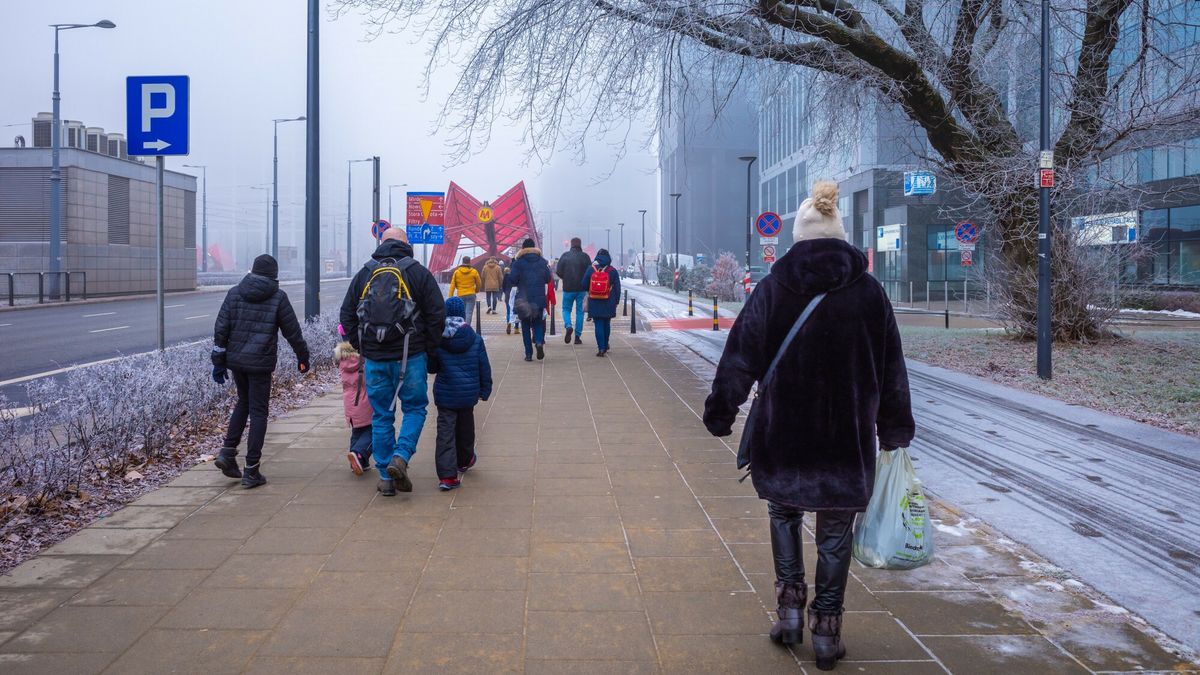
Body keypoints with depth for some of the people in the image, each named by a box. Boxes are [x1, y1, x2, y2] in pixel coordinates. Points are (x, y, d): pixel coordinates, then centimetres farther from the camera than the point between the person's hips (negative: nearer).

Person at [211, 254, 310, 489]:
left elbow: (221, 329, 2)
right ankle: (251, 471, 2)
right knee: (258, 410, 1)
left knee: (243, 402, 24)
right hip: (260, 363, -4)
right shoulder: (278, 297, -5)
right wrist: (303, 357, 12)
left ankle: (227, 452, 12)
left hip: (235, 360, 4)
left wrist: (218, 361, 7)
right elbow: (292, 331, -2)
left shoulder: (234, 293, 5)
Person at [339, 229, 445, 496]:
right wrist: (431, 353, 5)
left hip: (374, 360, 3)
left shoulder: (364, 274, 9)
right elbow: (436, 314, -4)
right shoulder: (418, 272, -1)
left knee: (381, 416, 10)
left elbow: (347, 315, 11)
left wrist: (362, 348, 14)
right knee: (414, 409, 12)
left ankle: (386, 477, 13)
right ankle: (401, 456, -9)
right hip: (410, 357, -3)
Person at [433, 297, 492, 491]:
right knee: (465, 428, 22)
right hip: (468, 393, 2)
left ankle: (446, 475, -11)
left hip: (444, 394, -1)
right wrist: (485, 390, 12)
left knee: (445, 432, -2)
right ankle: (464, 461, 44)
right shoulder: (475, 339, -4)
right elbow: (484, 367, 2)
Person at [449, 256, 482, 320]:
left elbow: (452, 285, 0)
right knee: (469, 312, -6)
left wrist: (450, 296, 2)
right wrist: (476, 290, 30)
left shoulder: (456, 272, 1)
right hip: (471, 295, -2)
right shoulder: (474, 272, -1)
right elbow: (479, 283, 9)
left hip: (460, 295, 2)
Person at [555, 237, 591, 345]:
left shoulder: (565, 256, -3)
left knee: (566, 309, 14)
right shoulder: (585, 256, -4)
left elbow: (558, 271, -3)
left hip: (568, 288, 0)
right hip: (582, 289, 0)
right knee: (580, 311, 7)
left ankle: (568, 326, -15)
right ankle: (577, 336, 5)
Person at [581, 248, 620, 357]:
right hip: (608, 303, 1)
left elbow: (584, 285, 3)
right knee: (606, 324, 17)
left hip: (595, 303, -1)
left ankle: (601, 348, -8)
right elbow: (617, 288, 0)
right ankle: (605, 345, 29)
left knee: (598, 325, 0)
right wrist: (616, 301, 10)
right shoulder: (613, 271, -2)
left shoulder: (591, 269, -2)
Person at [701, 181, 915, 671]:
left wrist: (719, 414, 3)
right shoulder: (868, 291, -2)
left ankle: (790, 608, 16)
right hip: (848, 435, 1)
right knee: (835, 532, 13)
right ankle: (826, 631, 18)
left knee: (783, 512, 22)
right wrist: (894, 429, 14)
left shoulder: (773, 288, -6)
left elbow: (740, 358, -6)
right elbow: (891, 369, 4)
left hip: (783, 432, 0)